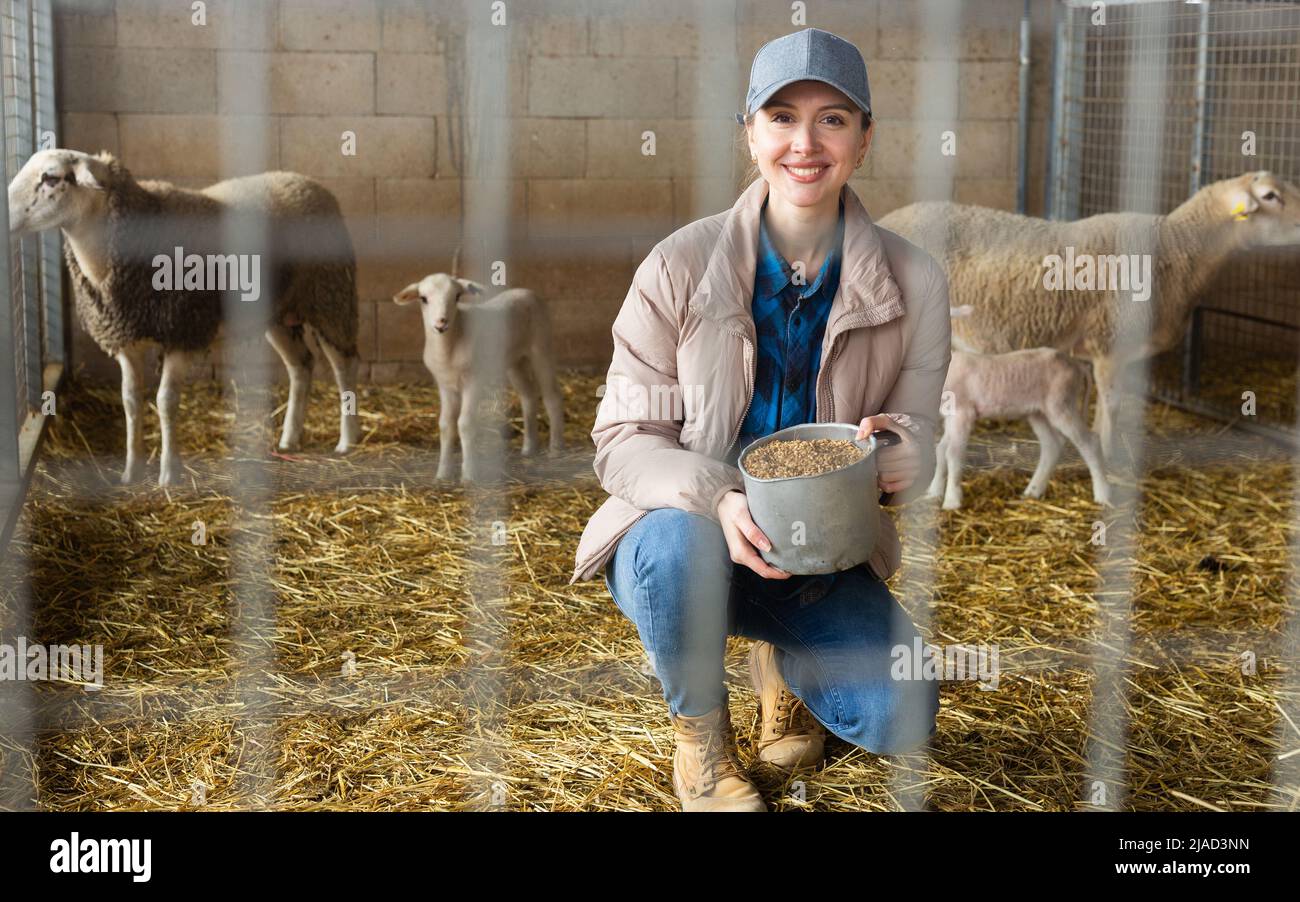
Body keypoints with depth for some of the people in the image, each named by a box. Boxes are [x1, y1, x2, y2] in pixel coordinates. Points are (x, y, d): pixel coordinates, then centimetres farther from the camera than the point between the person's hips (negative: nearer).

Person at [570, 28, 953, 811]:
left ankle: (785, 664, 18)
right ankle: (700, 734, -5)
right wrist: (717, 498, -33)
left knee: (903, 720, -20)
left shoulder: (913, 282, -7)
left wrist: (895, 451, -30)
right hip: (684, 534, -2)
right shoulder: (678, 267, -12)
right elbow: (623, 442, -12)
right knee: (681, 545, -38)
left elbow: (919, 443, -3)